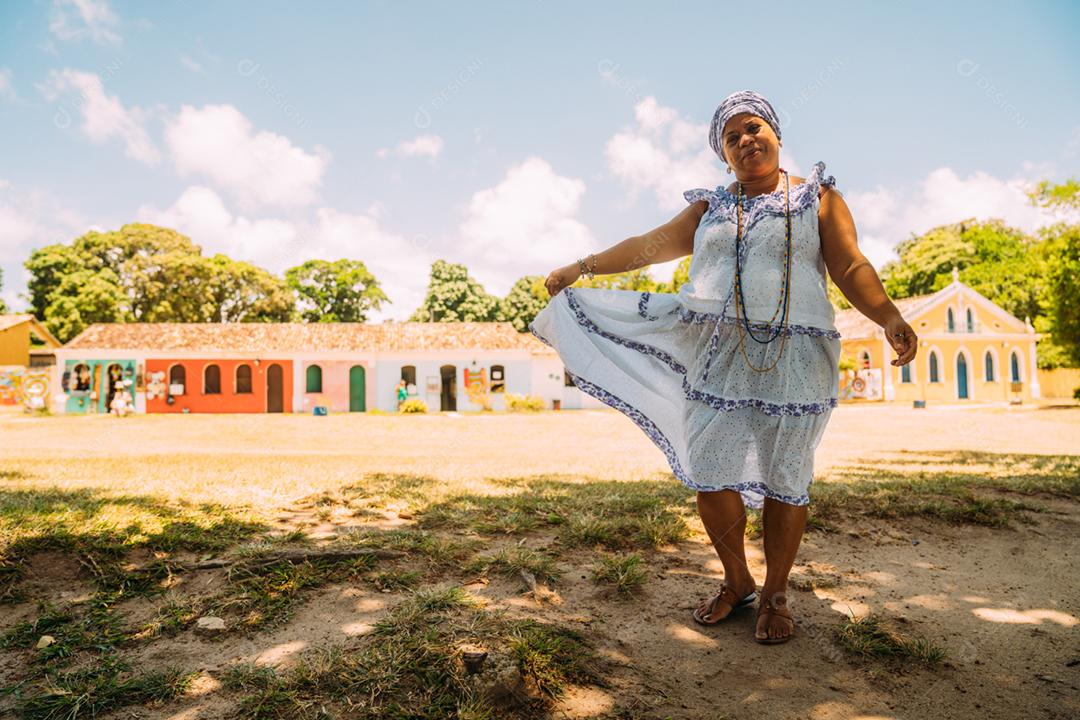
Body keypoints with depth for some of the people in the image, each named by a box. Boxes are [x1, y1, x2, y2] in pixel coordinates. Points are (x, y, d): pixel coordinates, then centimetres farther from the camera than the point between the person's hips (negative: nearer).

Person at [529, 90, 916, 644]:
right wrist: (581, 268, 9)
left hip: (791, 358, -2)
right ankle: (736, 583, 21)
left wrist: (890, 318, -15)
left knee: (784, 478, 2)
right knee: (710, 473, 0)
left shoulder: (817, 197, 11)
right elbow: (650, 244, 13)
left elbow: (851, 268, 1)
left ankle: (775, 594, 20)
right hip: (717, 357, 2)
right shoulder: (710, 208, 18)